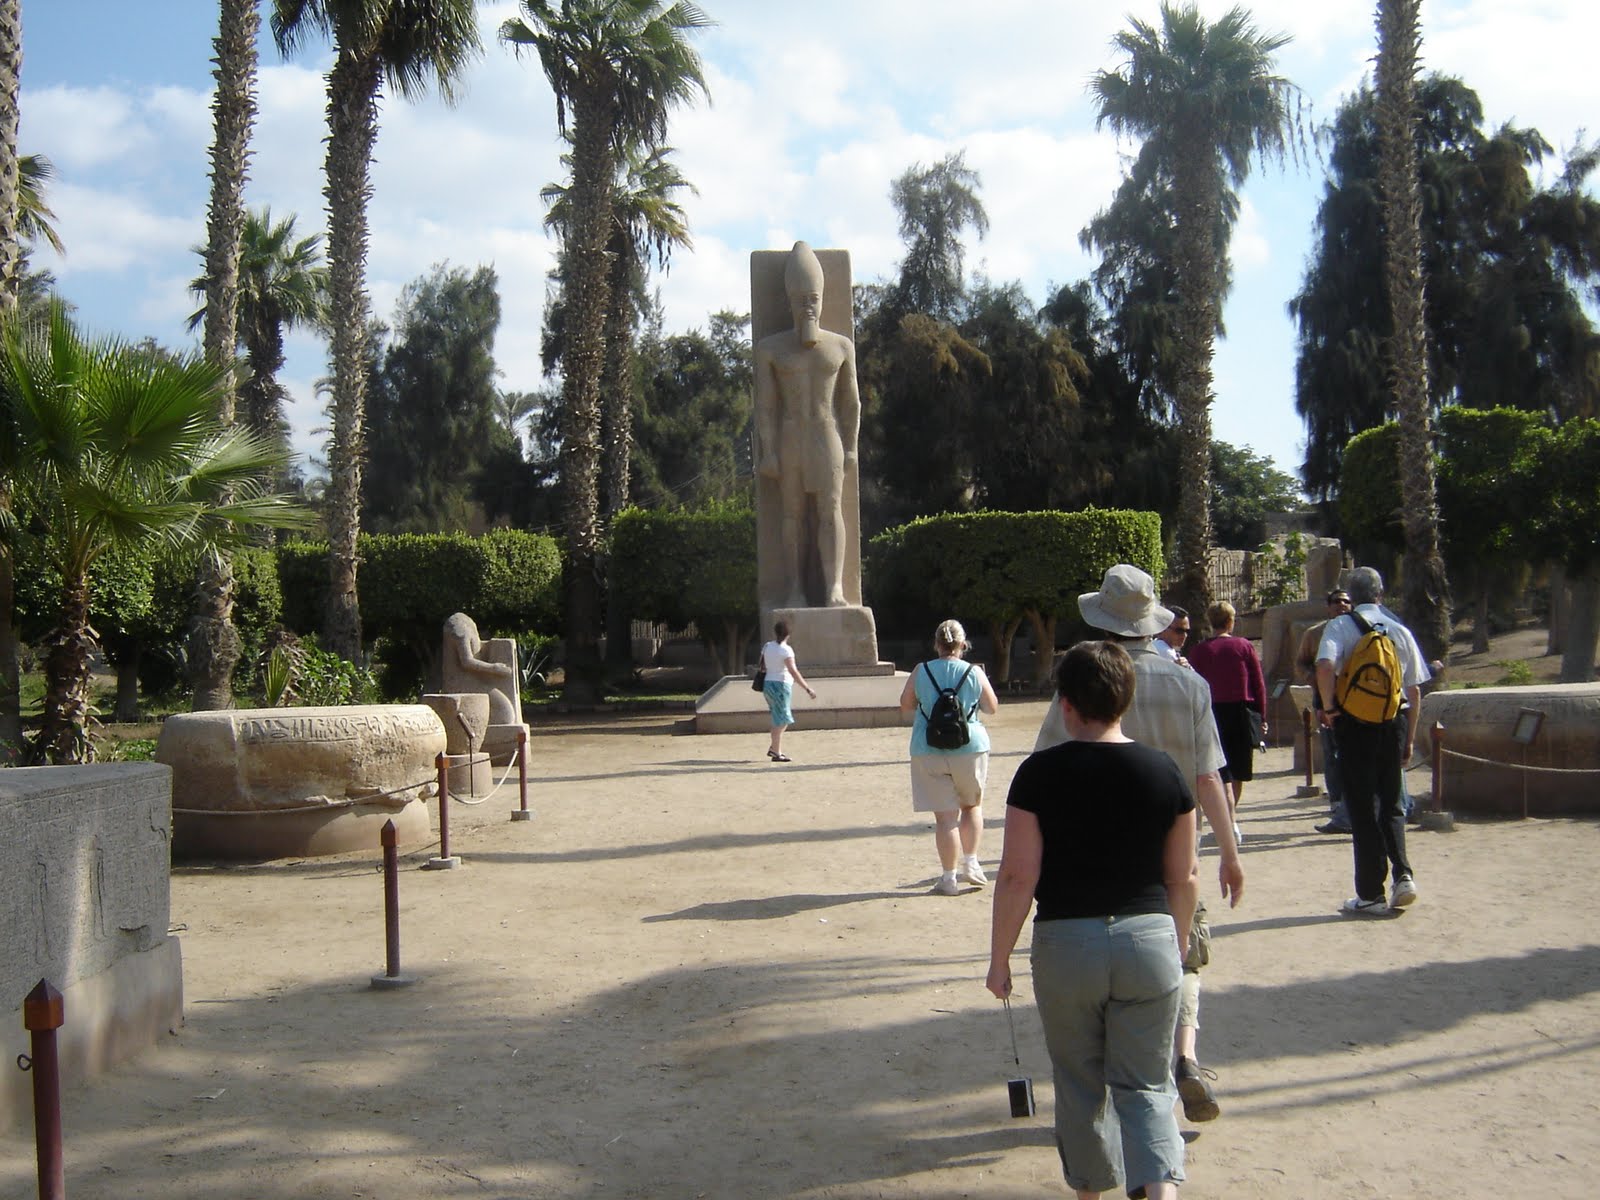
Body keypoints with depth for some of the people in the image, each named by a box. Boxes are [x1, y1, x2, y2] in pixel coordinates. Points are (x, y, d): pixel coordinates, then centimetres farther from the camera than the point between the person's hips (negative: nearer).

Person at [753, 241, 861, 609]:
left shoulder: (841, 346, 9)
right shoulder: (771, 348, 5)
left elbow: (851, 402, 11)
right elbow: (765, 405, 2)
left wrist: (851, 448, 6)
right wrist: (767, 451, -5)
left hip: (828, 435, 0)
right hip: (788, 438, 0)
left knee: (830, 510, -9)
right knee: (793, 513, -1)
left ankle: (834, 589, -15)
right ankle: (795, 591, 0)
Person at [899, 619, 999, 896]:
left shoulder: (920, 672, -3)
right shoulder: (974, 673, -5)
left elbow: (905, 706, 7)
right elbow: (992, 708, 6)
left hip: (928, 751, 0)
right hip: (969, 747, 0)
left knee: (945, 816, 3)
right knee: (972, 805, 22)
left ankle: (949, 877, 6)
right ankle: (970, 863, 17)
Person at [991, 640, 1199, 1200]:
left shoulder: (1040, 773, -9)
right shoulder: (1164, 770, -2)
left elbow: (1018, 876, -10)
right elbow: (1183, 877, 5)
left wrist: (999, 959, 1)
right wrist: (1179, 943, 21)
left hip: (1065, 943, -1)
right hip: (1150, 941, 2)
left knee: (1080, 1085, 17)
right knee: (1144, 1086, 10)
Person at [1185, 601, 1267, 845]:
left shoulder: (1198, 651, -3)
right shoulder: (1244, 646, -2)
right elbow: (1259, 684, 0)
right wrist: (1261, 717, 8)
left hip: (1213, 714, -1)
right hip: (1243, 712, 1)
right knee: (1239, 770, 16)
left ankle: (1230, 822, -13)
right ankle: (1232, 812, 31)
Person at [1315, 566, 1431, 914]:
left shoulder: (1340, 626, -5)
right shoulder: (1400, 630, 6)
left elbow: (1325, 666, -24)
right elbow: (1415, 690, 7)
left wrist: (1328, 707, -10)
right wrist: (1410, 737, 14)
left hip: (1355, 724, -3)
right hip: (1395, 721, 3)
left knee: (1363, 807, 4)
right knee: (1391, 803, 18)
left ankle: (1371, 895, 6)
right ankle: (1403, 875, 0)